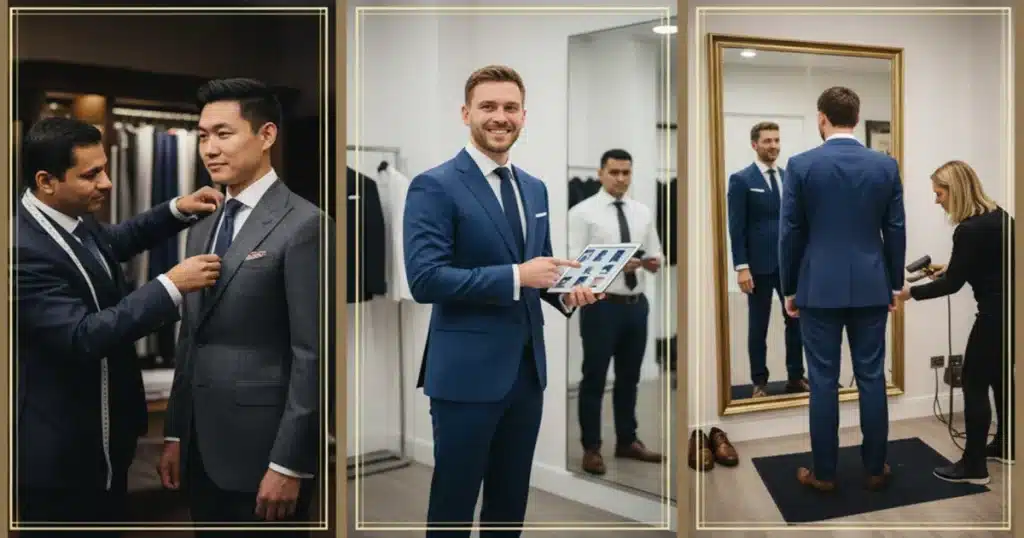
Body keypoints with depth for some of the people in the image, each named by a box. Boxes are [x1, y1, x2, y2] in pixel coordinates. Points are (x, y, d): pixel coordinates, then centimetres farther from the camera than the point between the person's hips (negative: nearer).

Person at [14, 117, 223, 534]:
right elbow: (84, 337, -33)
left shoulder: (74, 220, 0)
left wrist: (178, 210, 6)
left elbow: (117, 241, 22)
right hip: (59, 450, -9)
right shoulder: (23, 249, -27)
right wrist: (171, 286, -32)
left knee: (111, 520, 22)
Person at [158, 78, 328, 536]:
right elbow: (190, 340, 15)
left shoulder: (304, 225, -12)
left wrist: (289, 464, -17)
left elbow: (313, 355, -16)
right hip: (203, 449, 7)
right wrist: (175, 435, 14)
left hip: (263, 449, -7)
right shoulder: (202, 230, 13)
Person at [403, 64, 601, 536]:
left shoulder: (535, 188, 11)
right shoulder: (434, 186, -11)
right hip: (467, 372, -7)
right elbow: (424, 280, -20)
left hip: (528, 368, 7)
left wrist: (566, 292, -3)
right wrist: (516, 276, -23)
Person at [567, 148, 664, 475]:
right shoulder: (583, 212, -6)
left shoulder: (643, 212, 11)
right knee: (594, 378, 4)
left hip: (637, 303, 6)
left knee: (630, 377, 16)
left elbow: (656, 261, 13)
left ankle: (627, 441, 30)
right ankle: (591, 448, 17)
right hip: (601, 304, -5)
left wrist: (651, 262, -11)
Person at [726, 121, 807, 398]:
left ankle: (796, 377, 19)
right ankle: (760, 382, 15)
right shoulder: (741, 180, -4)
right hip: (760, 264, -4)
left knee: (796, 320, 6)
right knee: (758, 326, 5)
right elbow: (736, 228, -8)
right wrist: (742, 267, -14)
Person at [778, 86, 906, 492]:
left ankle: (824, 473, 11)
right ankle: (875, 469, 18)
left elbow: (790, 233, -4)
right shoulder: (886, 165, 1)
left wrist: (789, 288, 5)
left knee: (823, 381, 3)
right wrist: (895, 283, 15)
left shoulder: (801, 165, -7)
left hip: (819, 287, -2)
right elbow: (895, 230, 4)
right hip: (871, 286, 3)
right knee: (872, 378, 9)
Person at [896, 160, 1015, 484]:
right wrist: (950, 267, 17)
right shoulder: (998, 215, 6)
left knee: (974, 385, -2)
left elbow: (952, 285, -16)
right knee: (1001, 377, 21)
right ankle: (1004, 447, 35)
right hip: (1010, 310, 10)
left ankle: (974, 466, 4)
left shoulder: (969, 230, -22)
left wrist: (910, 293, -7)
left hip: (995, 315, -10)